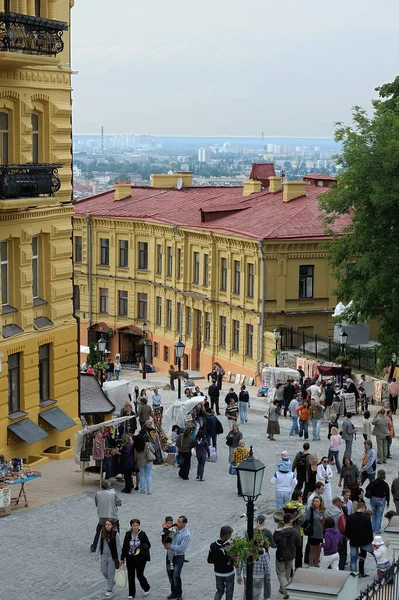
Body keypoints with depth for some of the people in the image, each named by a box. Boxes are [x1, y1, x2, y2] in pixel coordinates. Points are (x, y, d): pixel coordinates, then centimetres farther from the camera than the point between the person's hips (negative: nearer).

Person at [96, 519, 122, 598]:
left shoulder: (115, 534, -17)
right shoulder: (102, 532, -5)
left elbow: (118, 546, -12)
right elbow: (99, 543, 6)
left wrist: (119, 558, -10)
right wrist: (97, 553, 5)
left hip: (112, 556, -5)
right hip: (104, 555, 5)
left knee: (110, 573, 4)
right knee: (104, 571, 12)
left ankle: (109, 590, 20)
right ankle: (111, 581, 42)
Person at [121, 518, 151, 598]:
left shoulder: (142, 534, -7)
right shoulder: (128, 534, -1)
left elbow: (148, 544, -1)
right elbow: (124, 546, 5)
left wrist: (141, 548, -20)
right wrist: (122, 558, 6)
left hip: (140, 558, -3)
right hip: (130, 558, 3)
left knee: (139, 575, -1)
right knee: (131, 576, 6)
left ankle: (146, 588, 27)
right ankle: (131, 594, 19)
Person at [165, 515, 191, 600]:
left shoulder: (186, 535, -18)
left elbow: (181, 548, -24)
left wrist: (170, 546, -18)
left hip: (179, 557, -6)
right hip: (170, 555, 6)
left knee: (176, 576, -10)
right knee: (170, 575, 13)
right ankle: (174, 592, 30)